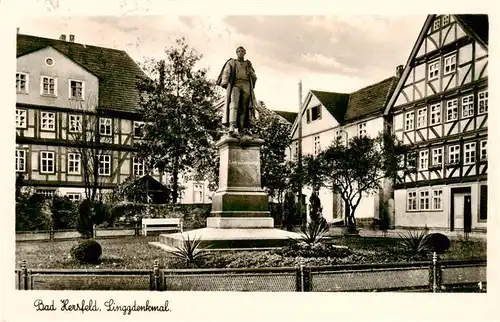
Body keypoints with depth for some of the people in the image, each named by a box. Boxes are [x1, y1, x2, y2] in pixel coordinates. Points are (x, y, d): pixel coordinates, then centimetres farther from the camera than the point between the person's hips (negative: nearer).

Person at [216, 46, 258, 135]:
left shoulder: (248, 64, 27)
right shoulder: (231, 62, 21)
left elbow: (254, 78, 19)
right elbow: (226, 73, 4)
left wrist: (250, 70, 0)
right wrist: (224, 82, -15)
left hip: (246, 85, 3)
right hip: (235, 85, -3)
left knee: (244, 107, -9)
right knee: (234, 105, -21)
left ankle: (242, 127, -15)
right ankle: (232, 126, -36)